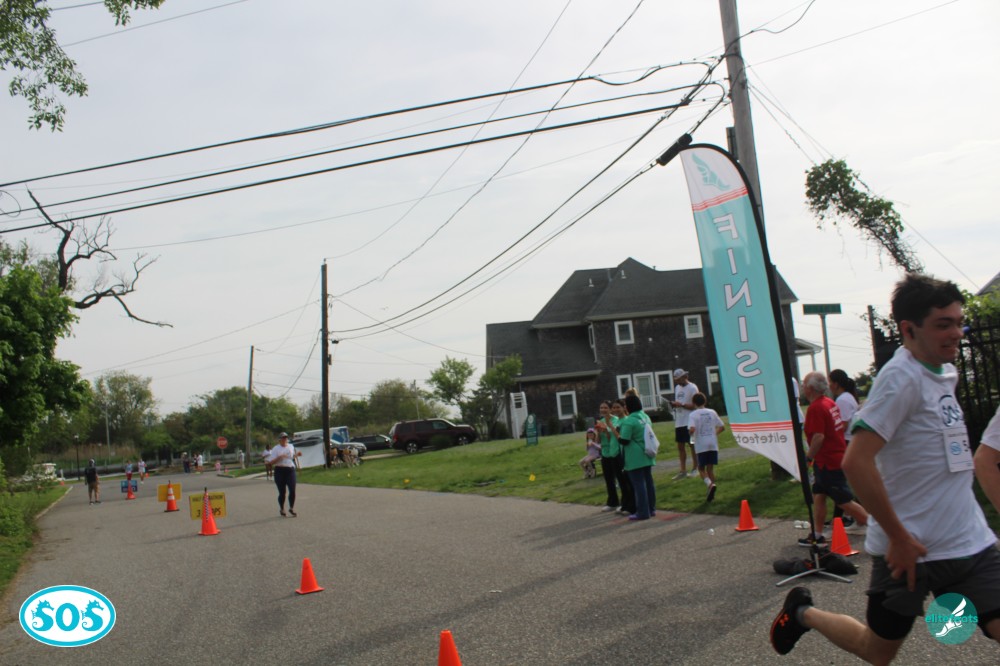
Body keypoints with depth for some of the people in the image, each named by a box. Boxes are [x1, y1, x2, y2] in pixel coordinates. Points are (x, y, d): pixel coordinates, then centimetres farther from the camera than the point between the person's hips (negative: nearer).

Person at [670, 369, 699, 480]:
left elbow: (695, 405, -15)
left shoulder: (692, 388, -10)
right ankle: (683, 471, 12)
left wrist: (681, 405, -20)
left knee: (692, 445, 0)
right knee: (680, 446, 8)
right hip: (679, 423, 8)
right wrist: (674, 404, -1)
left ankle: (695, 468, 9)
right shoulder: (677, 388, 15)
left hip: (689, 422, -8)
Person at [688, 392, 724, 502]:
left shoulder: (694, 414, -7)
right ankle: (711, 493, 11)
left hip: (701, 446, -4)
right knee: (710, 468, 12)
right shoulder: (712, 412, 6)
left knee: (701, 468, 7)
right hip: (713, 444, 4)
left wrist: (691, 434, 0)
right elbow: (722, 427, 7)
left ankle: (710, 485, -20)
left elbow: (692, 429, -21)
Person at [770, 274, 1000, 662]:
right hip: (911, 549, -7)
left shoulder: (945, 373, 9)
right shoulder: (901, 376, -17)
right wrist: (899, 538, -19)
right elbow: (856, 462, -25)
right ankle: (803, 612, 35)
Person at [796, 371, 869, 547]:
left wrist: (808, 457, -14)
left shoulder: (815, 408, -20)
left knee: (844, 501, -2)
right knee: (818, 495, 15)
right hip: (838, 457, 10)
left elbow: (819, 436, -26)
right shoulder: (830, 403, 10)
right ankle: (817, 535, 20)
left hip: (828, 462, -10)